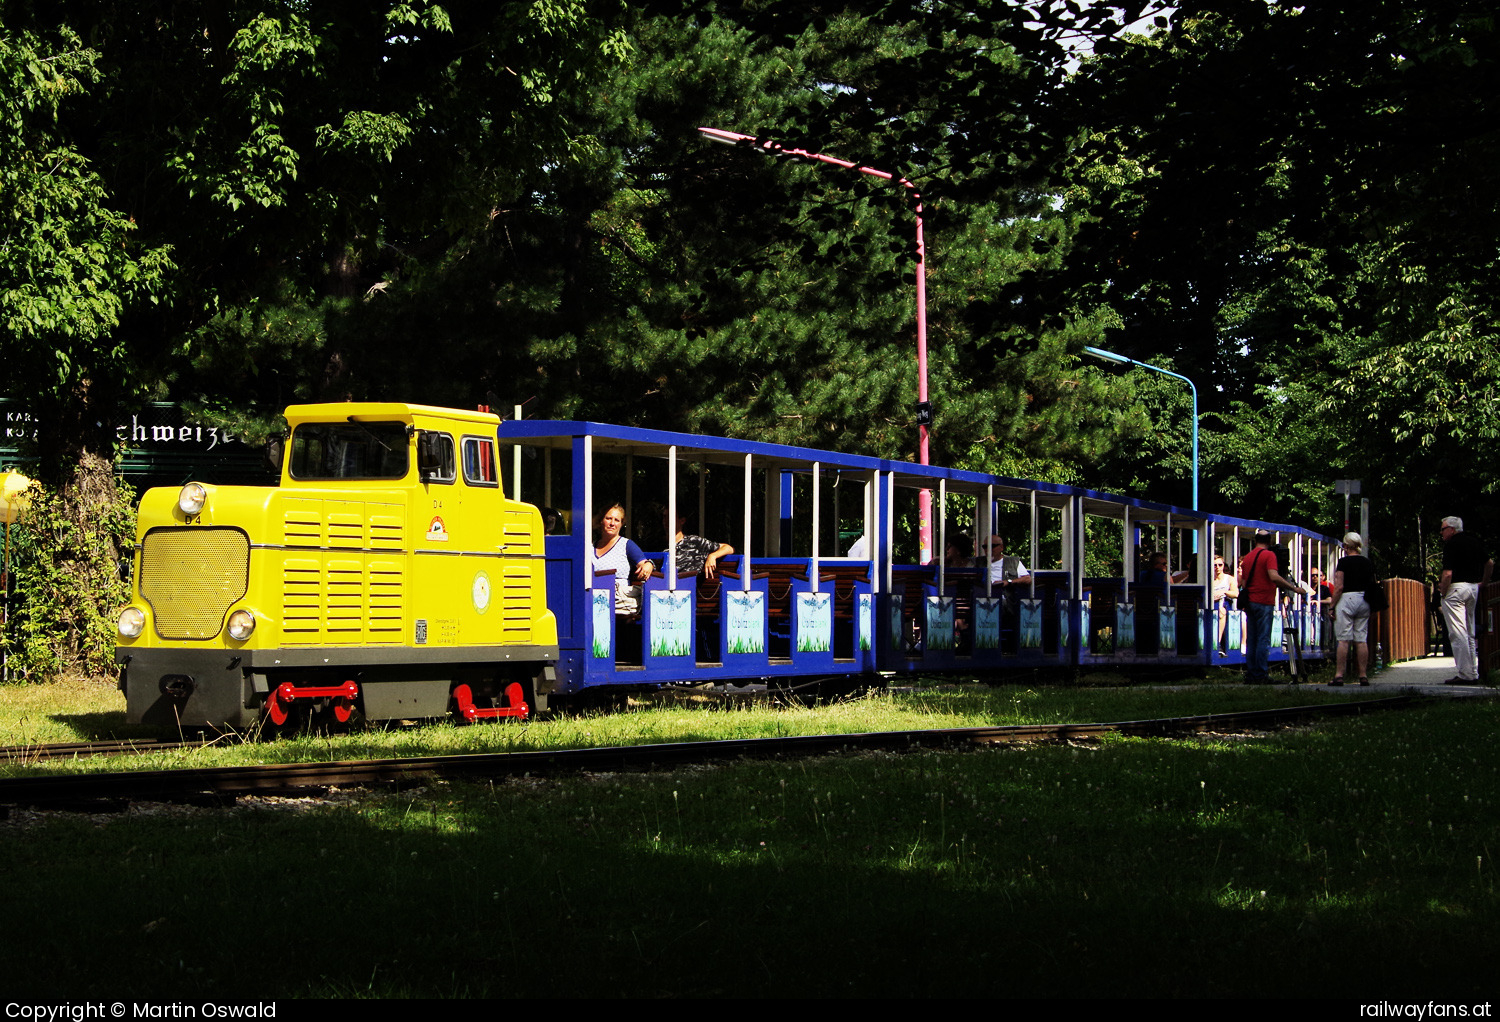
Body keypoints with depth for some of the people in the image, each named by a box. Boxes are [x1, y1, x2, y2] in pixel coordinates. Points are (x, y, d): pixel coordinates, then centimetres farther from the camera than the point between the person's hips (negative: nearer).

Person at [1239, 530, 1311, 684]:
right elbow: (1274, 577, -21)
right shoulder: (1268, 555, -7)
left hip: (1250, 602, 7)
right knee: (1263, 640, -6)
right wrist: (1294, 588, -17)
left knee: (1252, 640, 10)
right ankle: (1261, 675, -9)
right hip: (1264, 602, -7)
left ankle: (1251, 674, 8)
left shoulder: (1247, 557, 14)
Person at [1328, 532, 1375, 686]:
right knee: (1362, 640, 6)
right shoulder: (1368, 562, 11)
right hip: (1364, 601, 5)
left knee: (1343, 640, -6)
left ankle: (1339, 676, -8)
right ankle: (1363, 676, 3)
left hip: (1347, 599, -5)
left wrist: (1332, 606, -6)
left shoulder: (1344, 562, -6)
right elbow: (1373, 585, 14)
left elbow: (1339, 587, -11)